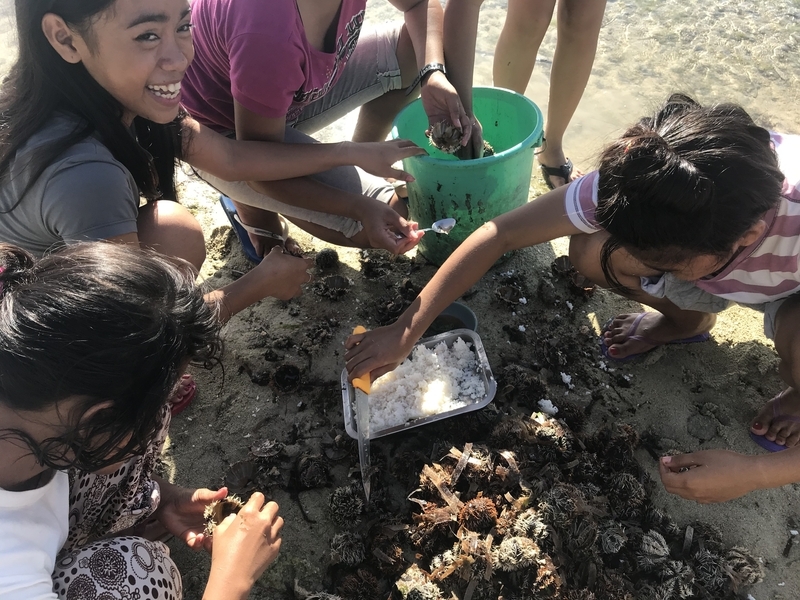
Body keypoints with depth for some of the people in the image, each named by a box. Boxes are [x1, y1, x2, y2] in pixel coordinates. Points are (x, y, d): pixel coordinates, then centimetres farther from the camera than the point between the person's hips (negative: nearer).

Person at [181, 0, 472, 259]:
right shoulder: (269, 28, -41)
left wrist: (433, 74, -19)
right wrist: (361, 207, -35)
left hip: (293, 97, 7)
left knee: (414, 48, -5)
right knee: (388, 215, -20)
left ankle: (357, 166, 12)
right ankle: (251, 203, 2)